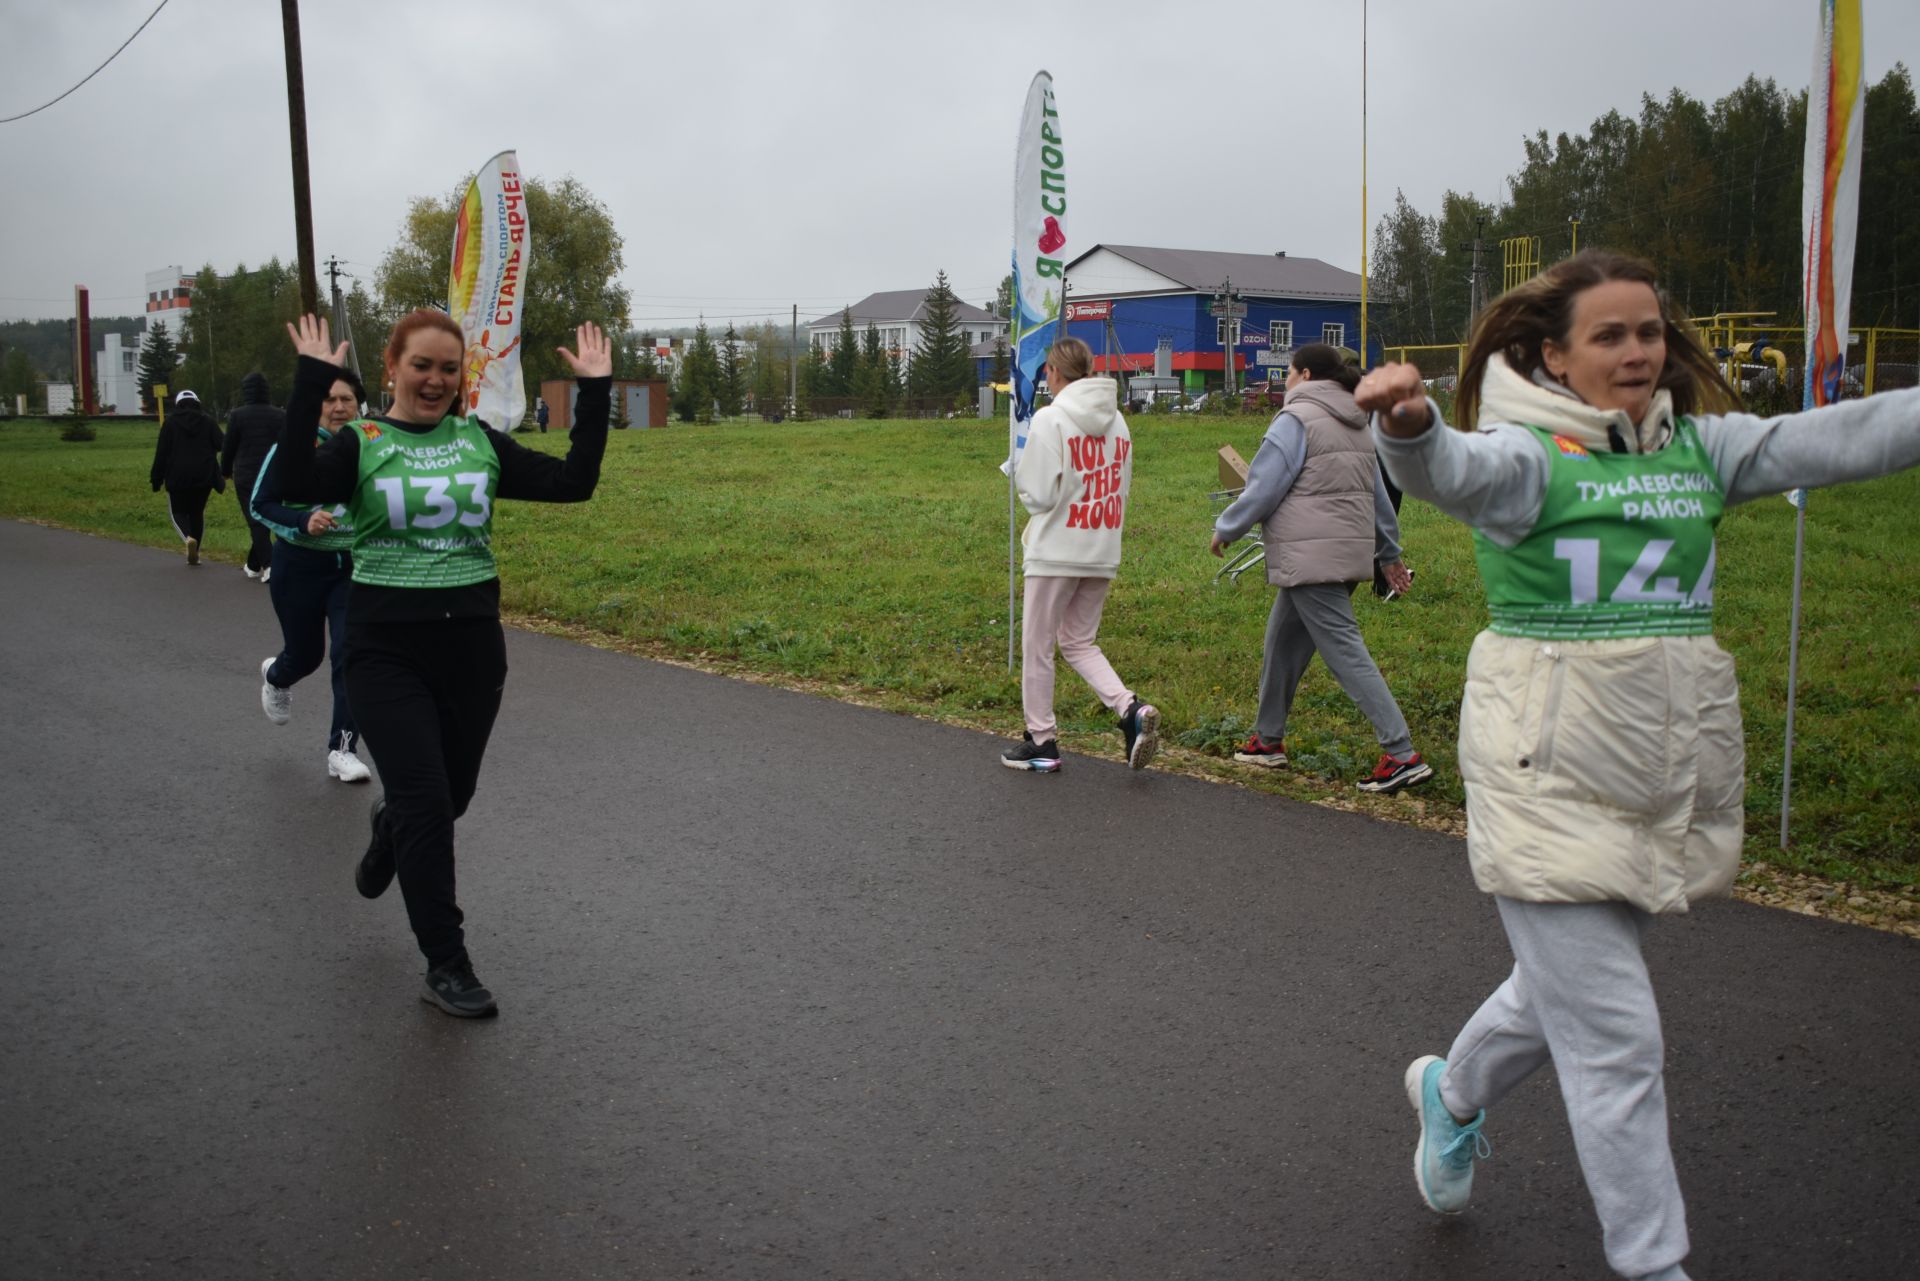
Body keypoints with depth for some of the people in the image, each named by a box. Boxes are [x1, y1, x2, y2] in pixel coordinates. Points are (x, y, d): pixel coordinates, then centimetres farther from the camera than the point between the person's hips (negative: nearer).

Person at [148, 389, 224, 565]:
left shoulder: (170, 422, 1)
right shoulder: (208, 421, 4)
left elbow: (161, 452, -1)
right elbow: (222, 445, -4)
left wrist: (156, 478, 3)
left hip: (178, 477, -2)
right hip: (204, 477, 2)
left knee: (177, 511, 10)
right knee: (197, 512, 14)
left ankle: (188, 538, -20)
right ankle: (194, 553, 13)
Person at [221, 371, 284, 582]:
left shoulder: (237, 416, -5)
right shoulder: (279, 416, 4)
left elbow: (229, 448, 0)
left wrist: (226, 471, 16)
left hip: (246, 477, -3)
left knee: (255, 521, -3)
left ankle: (269, 565, -18)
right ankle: (254, 565, 22)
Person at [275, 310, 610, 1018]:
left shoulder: (480, 442, 6)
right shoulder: (361, 443, -4)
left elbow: (573, 482, -2)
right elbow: (294, 485, -24)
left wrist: (594, 393, -5)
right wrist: (311, 382, -25)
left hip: (473, 645, 4)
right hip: (388, 651, -4)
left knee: (453, 794, 16)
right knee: (426, 802, -7)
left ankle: (391, 828, 54)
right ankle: (446, 965, 7)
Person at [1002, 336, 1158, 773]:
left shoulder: (1050, 419, -12)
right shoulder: (1116, 420, 9)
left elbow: (1039, 494, -14)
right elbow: (1122, 488, 14)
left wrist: (1020, 472, 8)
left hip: (1057, 552, -6)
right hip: (1103, 554, 6)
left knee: (1037, 646, 9)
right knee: (1078, 642, 18)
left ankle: (1041, 741, 17)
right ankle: (1132, 710, -2)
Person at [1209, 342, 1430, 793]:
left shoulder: (1296, 420, -10)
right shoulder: (1356, 425, 17)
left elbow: (1263, 490, -11)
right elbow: (1378, 494, 21)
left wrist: (1225, 529, 4)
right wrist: (1389, 553, 28)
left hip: (1311, 558, -9)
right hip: (1351, 552, 9)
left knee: (1345, 651, -10)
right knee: (1282, 644, 19)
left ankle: (1402, 755, -12)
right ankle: (1268, 738, 30)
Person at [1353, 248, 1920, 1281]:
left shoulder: (1699, 448, 8)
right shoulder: (1527, 454, -11)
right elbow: (1451, 469, -32)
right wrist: (1408, 424, -54)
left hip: (1672, 770, 7)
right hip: (1555, 778, -6)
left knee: (1568, 986, 23)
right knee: (1614, 1041, -1)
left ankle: (1454, 1092, 50)